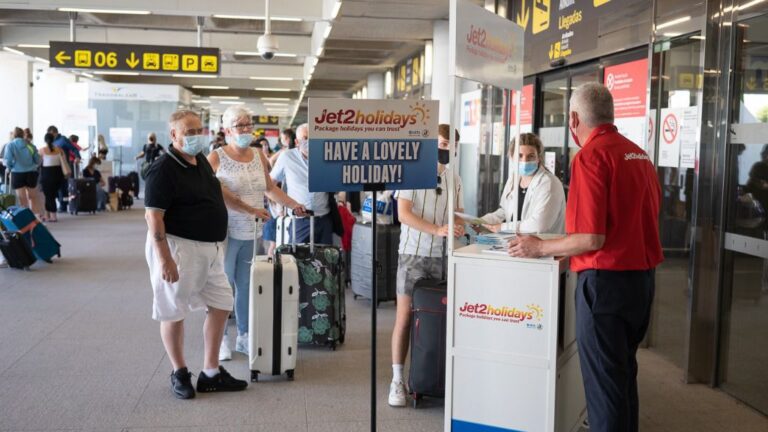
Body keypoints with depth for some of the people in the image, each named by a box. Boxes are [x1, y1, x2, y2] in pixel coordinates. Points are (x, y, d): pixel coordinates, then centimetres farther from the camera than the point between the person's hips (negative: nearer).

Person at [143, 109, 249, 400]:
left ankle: (211, 373, 22)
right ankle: (179, 374, 22)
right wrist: (164, 258, -25)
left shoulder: (202, 161, 9)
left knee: (221, 305, 11)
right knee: (174, 311, 5)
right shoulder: (163, 169, -16)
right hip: (179, 247, -9)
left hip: (210, 248, 9)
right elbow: (153, 215, -20)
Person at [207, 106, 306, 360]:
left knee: (246, 286, 11)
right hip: (226, 231, -5)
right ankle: (221, 339, 14)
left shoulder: (258, 156, 10)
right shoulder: (217, 157, -5)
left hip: (252, 233, 5)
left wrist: (294, 205, 13)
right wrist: (251, 209, -18)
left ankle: (244, 337, 21)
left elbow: (270, 188, 20)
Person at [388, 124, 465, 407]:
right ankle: (397, 380, 6)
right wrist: (437, 230, -23)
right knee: (405, 316, -1)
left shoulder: (453, 177, 10)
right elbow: (404, 213, -13)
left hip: (443, 256, 5)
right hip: (414, 253, -4)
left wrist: (459, 225, -6)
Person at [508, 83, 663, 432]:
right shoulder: (638, 154, 9)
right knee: (624, 372, 21)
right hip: (643, 276, 9)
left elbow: (592, 238, -21)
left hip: (606, 280, -8)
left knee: (603, 380, 2)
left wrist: (540, 248, -7)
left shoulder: (590, 156, -16)